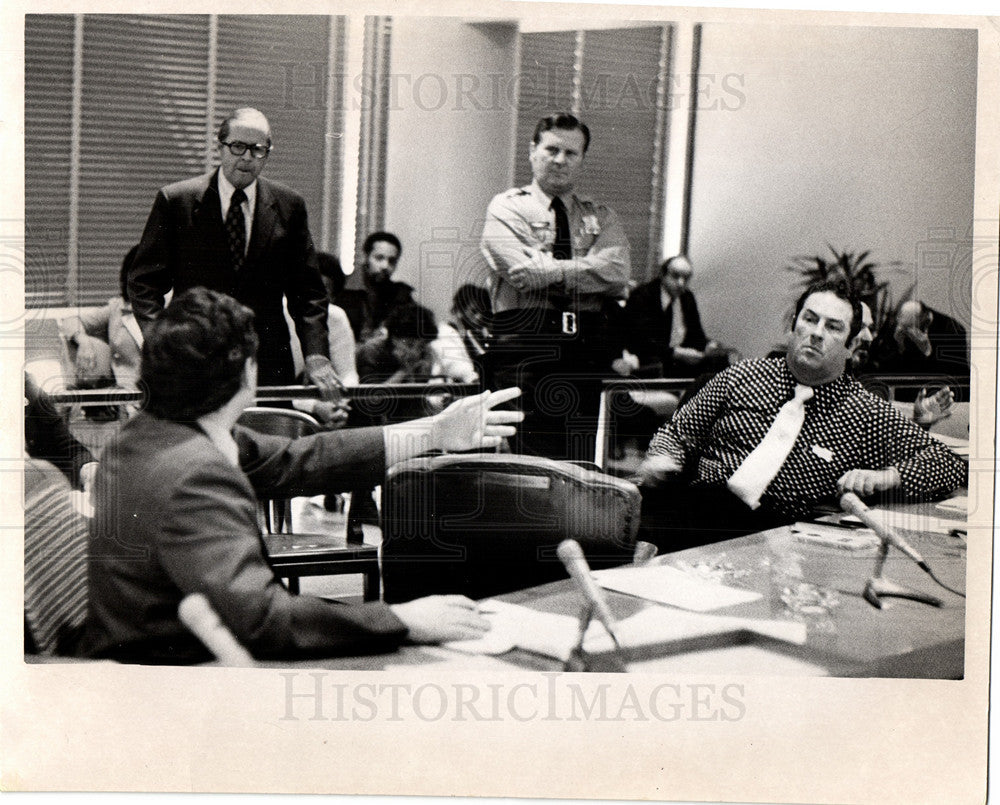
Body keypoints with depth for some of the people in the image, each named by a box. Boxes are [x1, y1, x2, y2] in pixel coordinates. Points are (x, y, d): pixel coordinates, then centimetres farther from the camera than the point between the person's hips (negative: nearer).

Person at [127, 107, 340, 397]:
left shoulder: (289, 206, 7)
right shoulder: (176, 200, 1)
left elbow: (307, 290, 9)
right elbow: (145, 281, 2)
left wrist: (316, 354, -4)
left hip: (269, 369, 2)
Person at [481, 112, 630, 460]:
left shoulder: (601, 217, 18)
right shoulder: (506, 207, 8)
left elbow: (616, 271, -2)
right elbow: (524, 273, -9)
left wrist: (552, 271, -11)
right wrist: (588, 272, -2)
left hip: (586, 352, 3)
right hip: (524, 346, -3)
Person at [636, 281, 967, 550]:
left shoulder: (868, 416, 11)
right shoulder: (741, 377, 17)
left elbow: (951, 465, 11)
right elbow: (677, 432, 23)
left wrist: (884, 478, -6)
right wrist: (661, 460, -1)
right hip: (700, 502, 2)